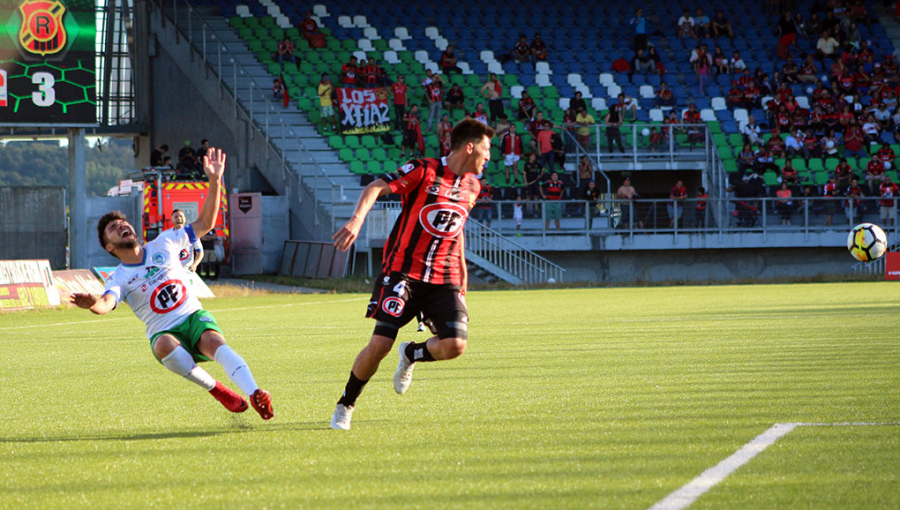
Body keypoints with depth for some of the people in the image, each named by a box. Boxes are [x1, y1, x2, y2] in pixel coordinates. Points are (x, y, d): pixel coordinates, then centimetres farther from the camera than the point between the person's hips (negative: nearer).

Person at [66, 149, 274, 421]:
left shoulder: (163, 244, 9)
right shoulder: (119, 278, -1)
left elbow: (204, 223, 12)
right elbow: (107, 303, -23)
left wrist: (215, 181, 1)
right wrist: (93, 304, -49)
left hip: (195, 317, 2)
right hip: (165, 333, -2)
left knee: (214, 341, -33)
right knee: (165, 346, -39)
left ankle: (255, 394, -50)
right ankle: (215, 388, -26)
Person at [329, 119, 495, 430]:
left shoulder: (471, 186, 11)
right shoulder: (423, 171, -9)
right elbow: (375, 188, -17)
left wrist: (462, 273, 26)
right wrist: (357, 219, -36)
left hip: (444, 280, 5)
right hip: (403, 273, -5)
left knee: (455, 345, -16)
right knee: (380, 344, -13)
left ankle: (411, 355, 17)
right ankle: (345, 406, 10)